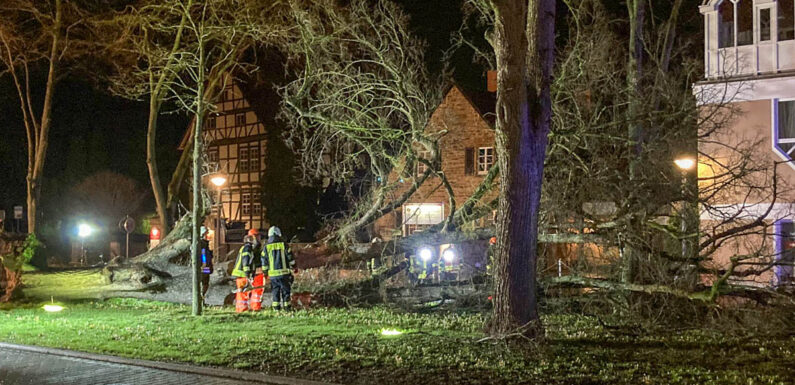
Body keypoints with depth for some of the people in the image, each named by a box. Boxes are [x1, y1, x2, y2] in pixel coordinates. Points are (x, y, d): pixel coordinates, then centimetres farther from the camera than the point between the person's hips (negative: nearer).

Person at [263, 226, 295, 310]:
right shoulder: (283, 245, -2)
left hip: (273, 274, 1)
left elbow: (264, 261, 5)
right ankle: (287, 307, 3)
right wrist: (293, 267, 17)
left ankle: (276, 308, 6)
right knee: (285, 290, 5)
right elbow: (290, 258, 2)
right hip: (284, 273, -1)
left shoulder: (266, 247, 2)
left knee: (275, 291, 8)